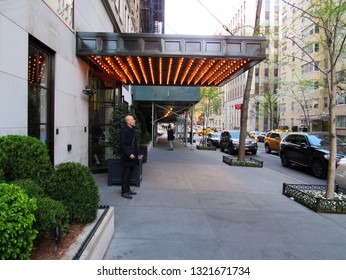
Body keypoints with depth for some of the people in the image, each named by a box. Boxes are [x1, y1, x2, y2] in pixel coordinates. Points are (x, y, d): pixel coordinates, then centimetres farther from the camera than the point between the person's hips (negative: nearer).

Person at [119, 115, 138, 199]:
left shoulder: (132, 130, 13)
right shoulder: (124, 130, -15)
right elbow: (122, 145, -19)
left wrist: (136, 154, 14)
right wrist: (129, 154, -23)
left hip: (132, 155, 9)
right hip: (126, 157, -9)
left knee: (129, 174, 16)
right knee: (125, 174, -1)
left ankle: (127, 189, 26)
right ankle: (124, 192, 8)